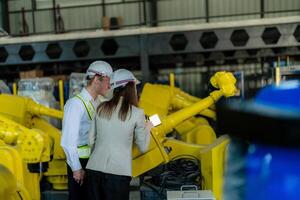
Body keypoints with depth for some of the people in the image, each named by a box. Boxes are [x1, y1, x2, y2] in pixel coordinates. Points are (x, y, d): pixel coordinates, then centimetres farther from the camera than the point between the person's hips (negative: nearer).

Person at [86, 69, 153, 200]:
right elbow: (143, 148, 5)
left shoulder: (101, 109, 5)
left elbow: (91, 140, 11)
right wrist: (147, 129, 22)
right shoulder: (136, 113, -5)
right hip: (118, 171, -4)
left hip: (94, 168, 4)